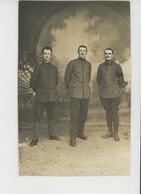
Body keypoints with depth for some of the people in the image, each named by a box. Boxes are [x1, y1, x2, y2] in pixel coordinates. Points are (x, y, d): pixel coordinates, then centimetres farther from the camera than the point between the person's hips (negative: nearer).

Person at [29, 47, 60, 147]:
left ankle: (52, 134, 26)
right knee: (37, 117, -2)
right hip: (40, 97, -3)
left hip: (52, 96, 3)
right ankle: (35, 138, 5)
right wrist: (39, 90, 10)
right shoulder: (38, 68, -1)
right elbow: (32, 83, 4)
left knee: (51, 116, 12)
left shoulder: (54, 68, 9)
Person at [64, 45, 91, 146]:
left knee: (83, 114, 10)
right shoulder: (72, 63, -1)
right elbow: (67, 78, 6)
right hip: (75, 93, -4)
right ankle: (73, 137, 2)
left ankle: (80, 132, 27)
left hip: (86, 93, 4)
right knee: (74, 115, -5)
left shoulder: (88, 64, 11)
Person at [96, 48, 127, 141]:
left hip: (114, 94, -3)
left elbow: (121, 80, 8)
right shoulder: (101, 66, 7)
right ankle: (110, 132, 21)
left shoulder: (117, 66, 0)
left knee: (115, 112, -3)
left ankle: (116, 133, 8)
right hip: (103, 94, 3)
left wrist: (115, 88, 7)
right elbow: (98, 79, 16)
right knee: (107, 112, 10)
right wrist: (103, 86, 11)